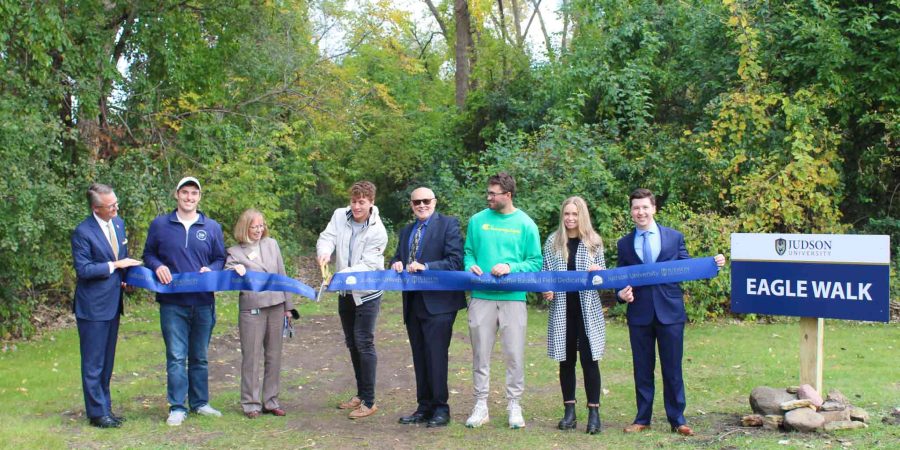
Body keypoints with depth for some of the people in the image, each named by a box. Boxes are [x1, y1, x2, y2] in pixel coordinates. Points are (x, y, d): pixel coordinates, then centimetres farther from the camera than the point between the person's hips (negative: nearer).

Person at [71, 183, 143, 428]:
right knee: (93, 363, 1)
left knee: (107, 362, 16)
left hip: (112, 302, 8)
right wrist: (115, 265, -18)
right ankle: (97, 413, 9)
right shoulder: (83, 232, -16)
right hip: (93, 306, -7)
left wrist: (124, 278, 3)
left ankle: (105, 408, 25)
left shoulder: (118, 223, 7)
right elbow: (83, 270, -18)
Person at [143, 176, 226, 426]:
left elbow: (220, 259, 11)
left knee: (200, 357, 12)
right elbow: (148, 254, 11)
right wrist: (158, 266, -10)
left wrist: (211, 269, -10)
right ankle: (177, 408, 4)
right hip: (172, 303, -2)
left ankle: (200, 403, 23)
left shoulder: (212, 227, 8)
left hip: (203, 302, 2)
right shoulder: (160, 225, 4)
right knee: (176, 357, -3)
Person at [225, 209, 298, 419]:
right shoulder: (235, 252, 2)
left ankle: (271, 401, 17)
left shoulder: (272, 244, 13)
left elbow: (282, 275, 14)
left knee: (274, 356, 8)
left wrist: (288, 305, 11)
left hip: (276, 307, 4)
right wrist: (235, 269, -26)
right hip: (251, 309, -4)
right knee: (251, 356, -1)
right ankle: (251, 403, 8)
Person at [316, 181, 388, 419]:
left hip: (367, 293, -6)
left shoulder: (377, 231, -17)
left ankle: (369, 401, -1)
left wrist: (343, 274, -36)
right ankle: (361, 394, 29)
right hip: (345, 293, 6)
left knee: (364, 343, -8)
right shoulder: (340, 216, -1)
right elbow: (327, 237, -10)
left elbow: (368, 265, -20)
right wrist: (324, 252, -34)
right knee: (352, 343, 15)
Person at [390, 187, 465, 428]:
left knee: (436, 356, -7)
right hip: (413, 303, 7)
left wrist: (425, 267, -21)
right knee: (419, 358, 11)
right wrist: (396, 263, -4)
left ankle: (440, 409, 1)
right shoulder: (407, 231, 18)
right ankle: (424, 407, 19)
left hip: (437, 302, -7)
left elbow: (456, 261, -13)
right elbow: (397, 257, 20)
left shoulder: (448, 224, -4)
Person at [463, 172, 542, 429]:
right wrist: (471, 265, -7)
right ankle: (481, 406, 14)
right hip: (482, 297, 2)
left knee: (515, 354, 2)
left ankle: (514, 405, 13)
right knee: (481, 353, 6)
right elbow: (468, 252, 14)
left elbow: (535, 262, 2)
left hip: (513, 298, -2)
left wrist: (511, 268, -13)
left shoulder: (526, 224, 1)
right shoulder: (478, 221, 7)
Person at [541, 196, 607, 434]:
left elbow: (603, 275, 7)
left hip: (588, 309, -2)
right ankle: (569, 411, 16)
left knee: (589, 359, -3)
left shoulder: (593, 242, 3)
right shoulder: (553, 242, 5)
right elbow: (546, 273, 8)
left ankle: (594, 412, 3)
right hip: (562, 309, 2)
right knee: (566, 360, 8)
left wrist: (598, 272, -15)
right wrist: (546, 291, -10)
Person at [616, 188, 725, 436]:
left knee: (672, 369, 3)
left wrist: (712, 264, -8)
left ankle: (677, 420, 12)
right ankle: (642, 418, 18)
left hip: (670, 311, -1)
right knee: (642, 369, 9)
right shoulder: (624, 244, 9)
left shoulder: (675, 237, 5)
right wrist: (622, 293, -10)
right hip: (639, 313, 1)